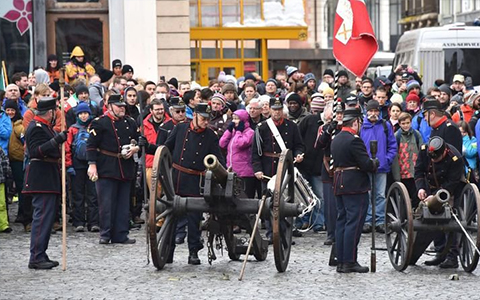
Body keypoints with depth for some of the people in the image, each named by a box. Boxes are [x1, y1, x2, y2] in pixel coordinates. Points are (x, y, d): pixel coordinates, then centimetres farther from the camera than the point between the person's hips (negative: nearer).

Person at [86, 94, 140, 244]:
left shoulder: (130, 123, 13)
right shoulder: (100, 123, -4)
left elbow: (141, 142, 22)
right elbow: (91, 145, -9)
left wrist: (135, 149, 0)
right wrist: (92, 164, -17)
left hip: (126, 169, 6)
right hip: (106, 169, -6)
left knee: (123, 204, 8)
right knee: (106, 203, -5)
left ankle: (120, 235, 13)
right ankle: (105, 235, 3)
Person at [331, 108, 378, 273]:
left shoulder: (336, 139, 13)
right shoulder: (354, 140, -16)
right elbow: (366, 164, -20)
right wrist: (375, 163, 3)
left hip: (339, 184, 9)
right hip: (355, 186, -9)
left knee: (342, 222, 11)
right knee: (354, 223, -6)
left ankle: (340, 261, 11)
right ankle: (349, 262, -7)